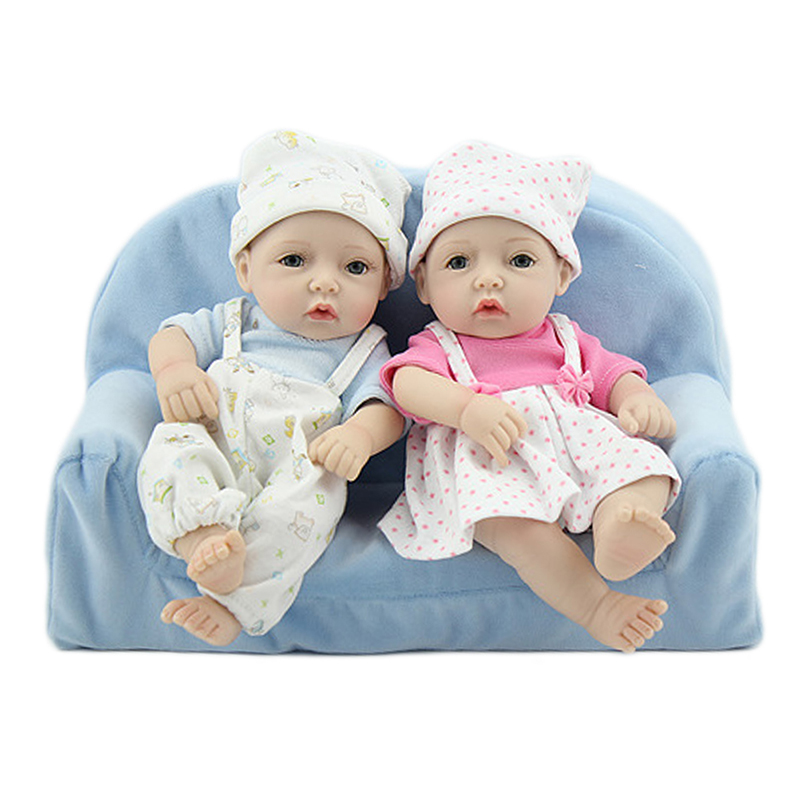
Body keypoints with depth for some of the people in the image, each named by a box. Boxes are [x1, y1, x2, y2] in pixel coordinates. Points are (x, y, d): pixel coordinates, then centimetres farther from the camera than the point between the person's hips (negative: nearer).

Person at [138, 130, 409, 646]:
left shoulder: (364, 351, 10)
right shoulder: (234, 323, 18)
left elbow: (384, 405, -2)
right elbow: (174, 333, 15)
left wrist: (361, 435, -27)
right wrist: (174, 369, -9)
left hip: (291, 480, -2)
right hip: (205, 475, 2)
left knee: (317, 488, -34)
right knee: (172, 443, -27)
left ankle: (235, 605, -35)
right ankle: (206, 538, -47)